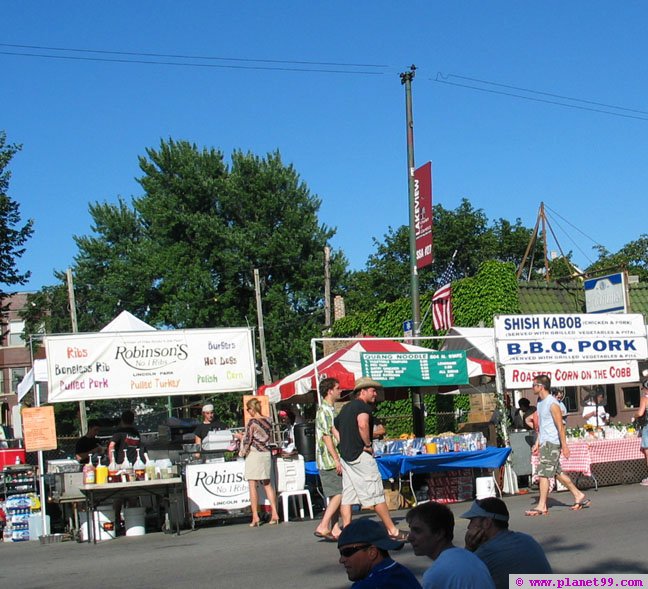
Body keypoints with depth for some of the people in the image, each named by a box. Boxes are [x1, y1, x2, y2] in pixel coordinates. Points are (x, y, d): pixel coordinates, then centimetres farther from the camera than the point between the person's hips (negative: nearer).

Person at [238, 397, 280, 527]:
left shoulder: (252, 422, -12)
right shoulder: (267, 421, 7)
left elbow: (247, 439, -11)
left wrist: (242, 452, 7)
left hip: (254, 454, -6)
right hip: (266, 453, 6)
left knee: (252, 486, -1)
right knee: (267, 484, 13)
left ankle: (255, 517, -2)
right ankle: (274, 514, 7)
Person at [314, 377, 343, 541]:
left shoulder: (330, 409, 19)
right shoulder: (324, 410, -13)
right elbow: (326, 437, -19)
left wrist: (337, 459, 24)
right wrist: (336, 460, -21)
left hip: (333, 461, 10)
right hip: (329, 460, -10)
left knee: (335, 495, 9)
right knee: (338, 494, -12)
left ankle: (334, 529, 10)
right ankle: (323, 527, -11)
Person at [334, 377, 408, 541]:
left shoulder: (346, 408, 19)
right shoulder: (363, 405, -9)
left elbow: (334, 427, 26)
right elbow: (362, 424, -28)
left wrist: (343, 445, 16)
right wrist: (368, 444, -16)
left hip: (345, 455, 9)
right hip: (360, 455, -9)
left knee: (347, 496, 6)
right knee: (376, 494, -4)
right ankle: (393, 531, 1)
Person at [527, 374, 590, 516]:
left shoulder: (552, 403, -15)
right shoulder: (540, 402, 14)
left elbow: (560, 426, -15)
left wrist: (564, 445, -16)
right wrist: (537, 443, 18)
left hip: (552, 443, -9)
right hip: (544, 443, 9)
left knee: (543, 473, -10)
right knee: (557, 472, 13)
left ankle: (542, 506, -8)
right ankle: (579, 496, 23)